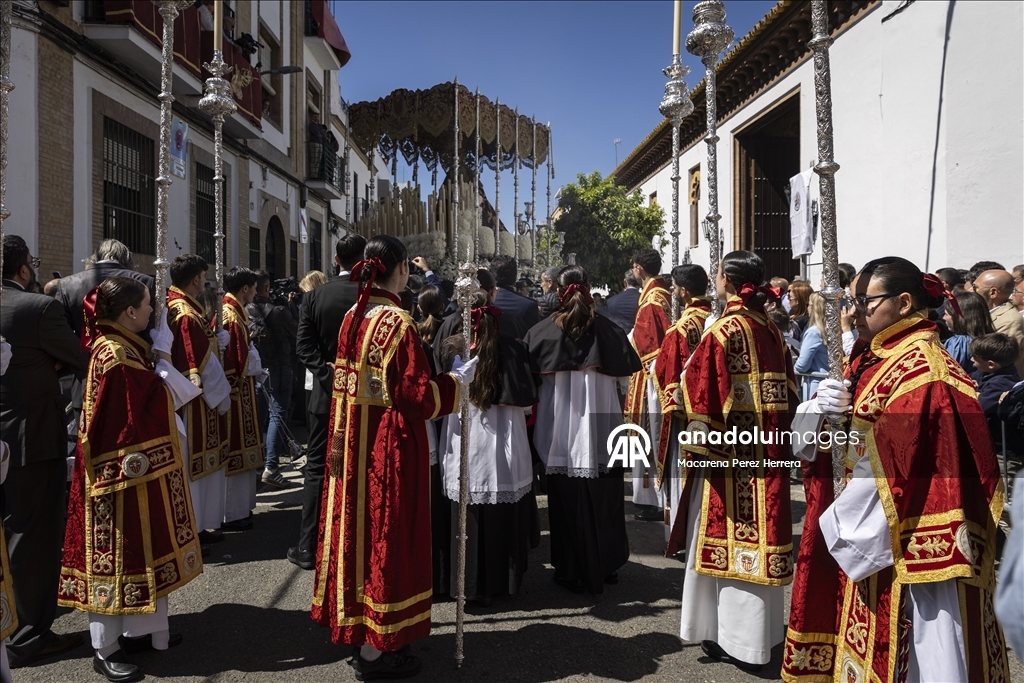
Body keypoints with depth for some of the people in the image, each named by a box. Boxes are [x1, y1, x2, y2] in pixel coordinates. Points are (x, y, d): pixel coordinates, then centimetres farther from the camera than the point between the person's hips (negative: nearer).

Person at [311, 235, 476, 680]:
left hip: (354, 441, 8)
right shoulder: (399, 323, -18)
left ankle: (352, 624, 35)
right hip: (391, 443, -8)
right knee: (385, 531, 3)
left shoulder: (353, 319, 5)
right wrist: (457, 379, -5)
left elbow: (344, 383, 12)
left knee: (359, 524, 18)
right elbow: (416, 394, -18)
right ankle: (375, 647, 16)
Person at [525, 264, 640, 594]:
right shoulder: (609, 329, -3)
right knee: (603, 499, 14)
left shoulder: (542, 330, -5)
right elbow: (625, 376, 3)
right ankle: (605, 567, 27)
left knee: (567, 501, 9)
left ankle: (571, 572, 19)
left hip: (560, 429, -1)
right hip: (602, 428, 1)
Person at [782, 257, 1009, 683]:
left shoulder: (921, 368, -18)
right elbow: (806, 436, 10)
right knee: (868, 648, 18)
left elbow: (896, 466, -22)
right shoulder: (871, 360, 8)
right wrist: (821, 406, -12)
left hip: (906, 544, -8)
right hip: (869, 530, 8)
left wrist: (840, 522, -13)